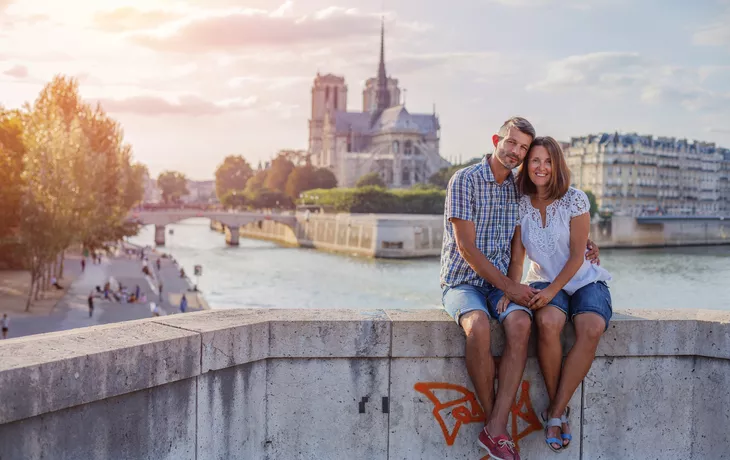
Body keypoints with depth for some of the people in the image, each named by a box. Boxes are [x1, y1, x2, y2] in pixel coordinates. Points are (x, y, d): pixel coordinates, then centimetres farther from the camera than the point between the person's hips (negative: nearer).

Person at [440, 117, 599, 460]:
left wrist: (582, 243, 13)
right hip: (461, 281, -4)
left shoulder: (518, 189, 11)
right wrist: (508, 286, -16)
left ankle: (496, 430, -28)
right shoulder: (464, 180, -7)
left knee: (520, 323, -29)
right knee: (478, 325, -36)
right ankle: (493, 418, -17)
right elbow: (466, 247, -13)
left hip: (500, 283, 4)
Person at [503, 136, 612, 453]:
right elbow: (517, 258, 1)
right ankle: (560, 410, -17)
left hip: (584, 281, -1)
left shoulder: (575, 199, -8)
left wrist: (551, 290, -21)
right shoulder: (521, 206, 0)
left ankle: (555, 412, -23)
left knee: (592, 329, -34)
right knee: (548, 323, -35)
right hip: (544, 283, 1)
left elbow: (577, 255, -10)